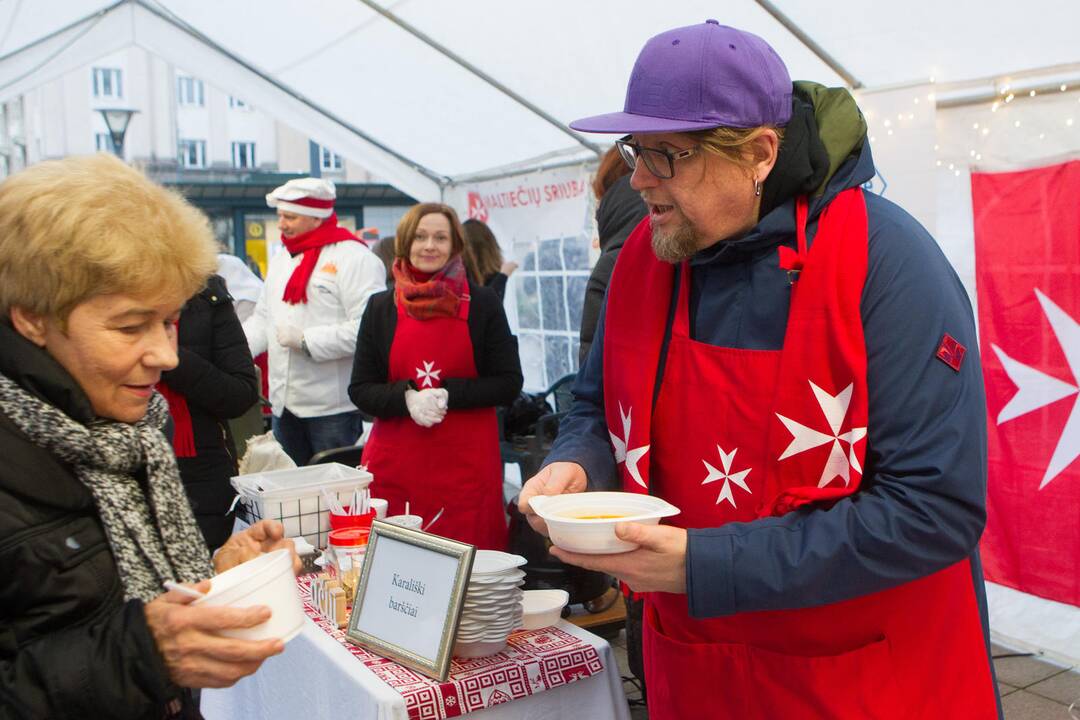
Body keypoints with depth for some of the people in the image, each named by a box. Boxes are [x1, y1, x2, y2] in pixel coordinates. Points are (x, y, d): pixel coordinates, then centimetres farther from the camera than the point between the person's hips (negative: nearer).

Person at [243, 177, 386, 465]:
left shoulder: (354, 258, -13)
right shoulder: (280, 261, 17)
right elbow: (263, 320, 18)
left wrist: (305, 340, -21)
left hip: (333, 408, -8)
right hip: (284, 403, 8)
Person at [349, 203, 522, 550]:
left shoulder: (482, 303, 5)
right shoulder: (381, 308, 9)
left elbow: (509, 383, 2)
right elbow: (360, 389, 7)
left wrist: (449, 395, -13)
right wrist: (407, 398, -12)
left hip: (467, 465, -1)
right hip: (395, 465, 1)